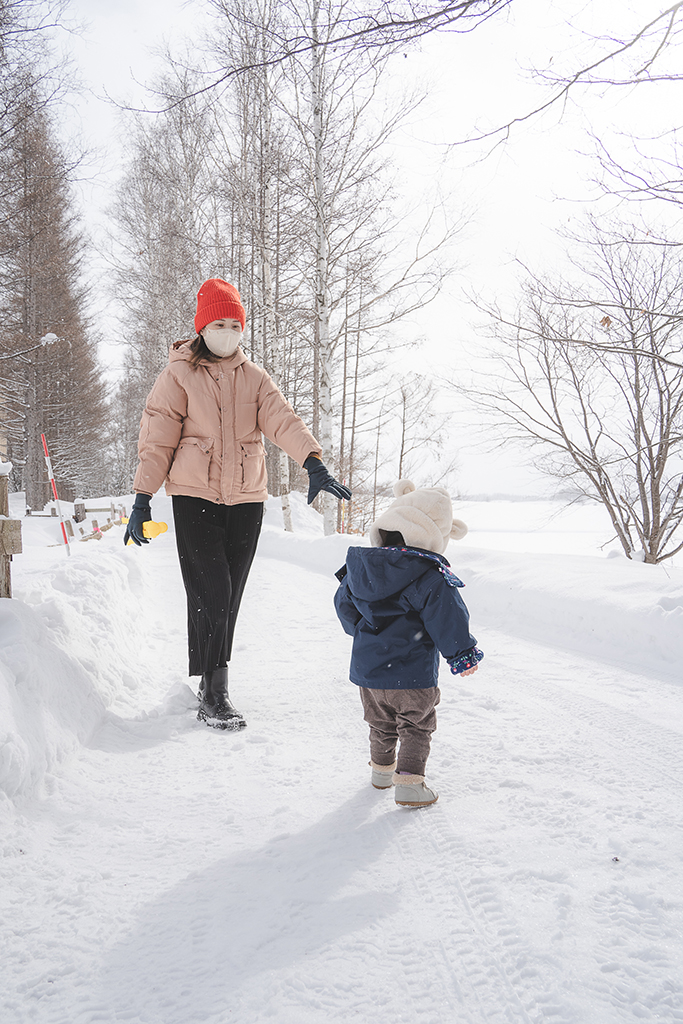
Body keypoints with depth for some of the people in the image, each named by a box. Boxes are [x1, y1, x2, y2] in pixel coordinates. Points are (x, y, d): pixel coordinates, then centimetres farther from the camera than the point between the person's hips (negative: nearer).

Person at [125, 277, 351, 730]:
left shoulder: (254, 377, 10)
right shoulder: (179, 375, 1)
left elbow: (284, 420, -6)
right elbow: (157, 439, -1)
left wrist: (314, 463, -23)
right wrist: (143, 498, -8)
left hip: (246, 498, 4)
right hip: (195, 496, -3)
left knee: (229, 595, 8)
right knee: (211, 592, -12)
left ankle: (211, 683, 22)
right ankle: (214, 695, -5)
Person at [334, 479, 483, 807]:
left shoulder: (359, 567, 2)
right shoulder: (431, 576, -17)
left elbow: (344, 604, 13)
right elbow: (448, 618, -16)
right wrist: (463, 655, -3)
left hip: (366, 669, 6)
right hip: (412, 675, -6)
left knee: (381, 724, 24)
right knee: (416, 728, 11)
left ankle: (382, 769, 38)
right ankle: (409, 782, 10)